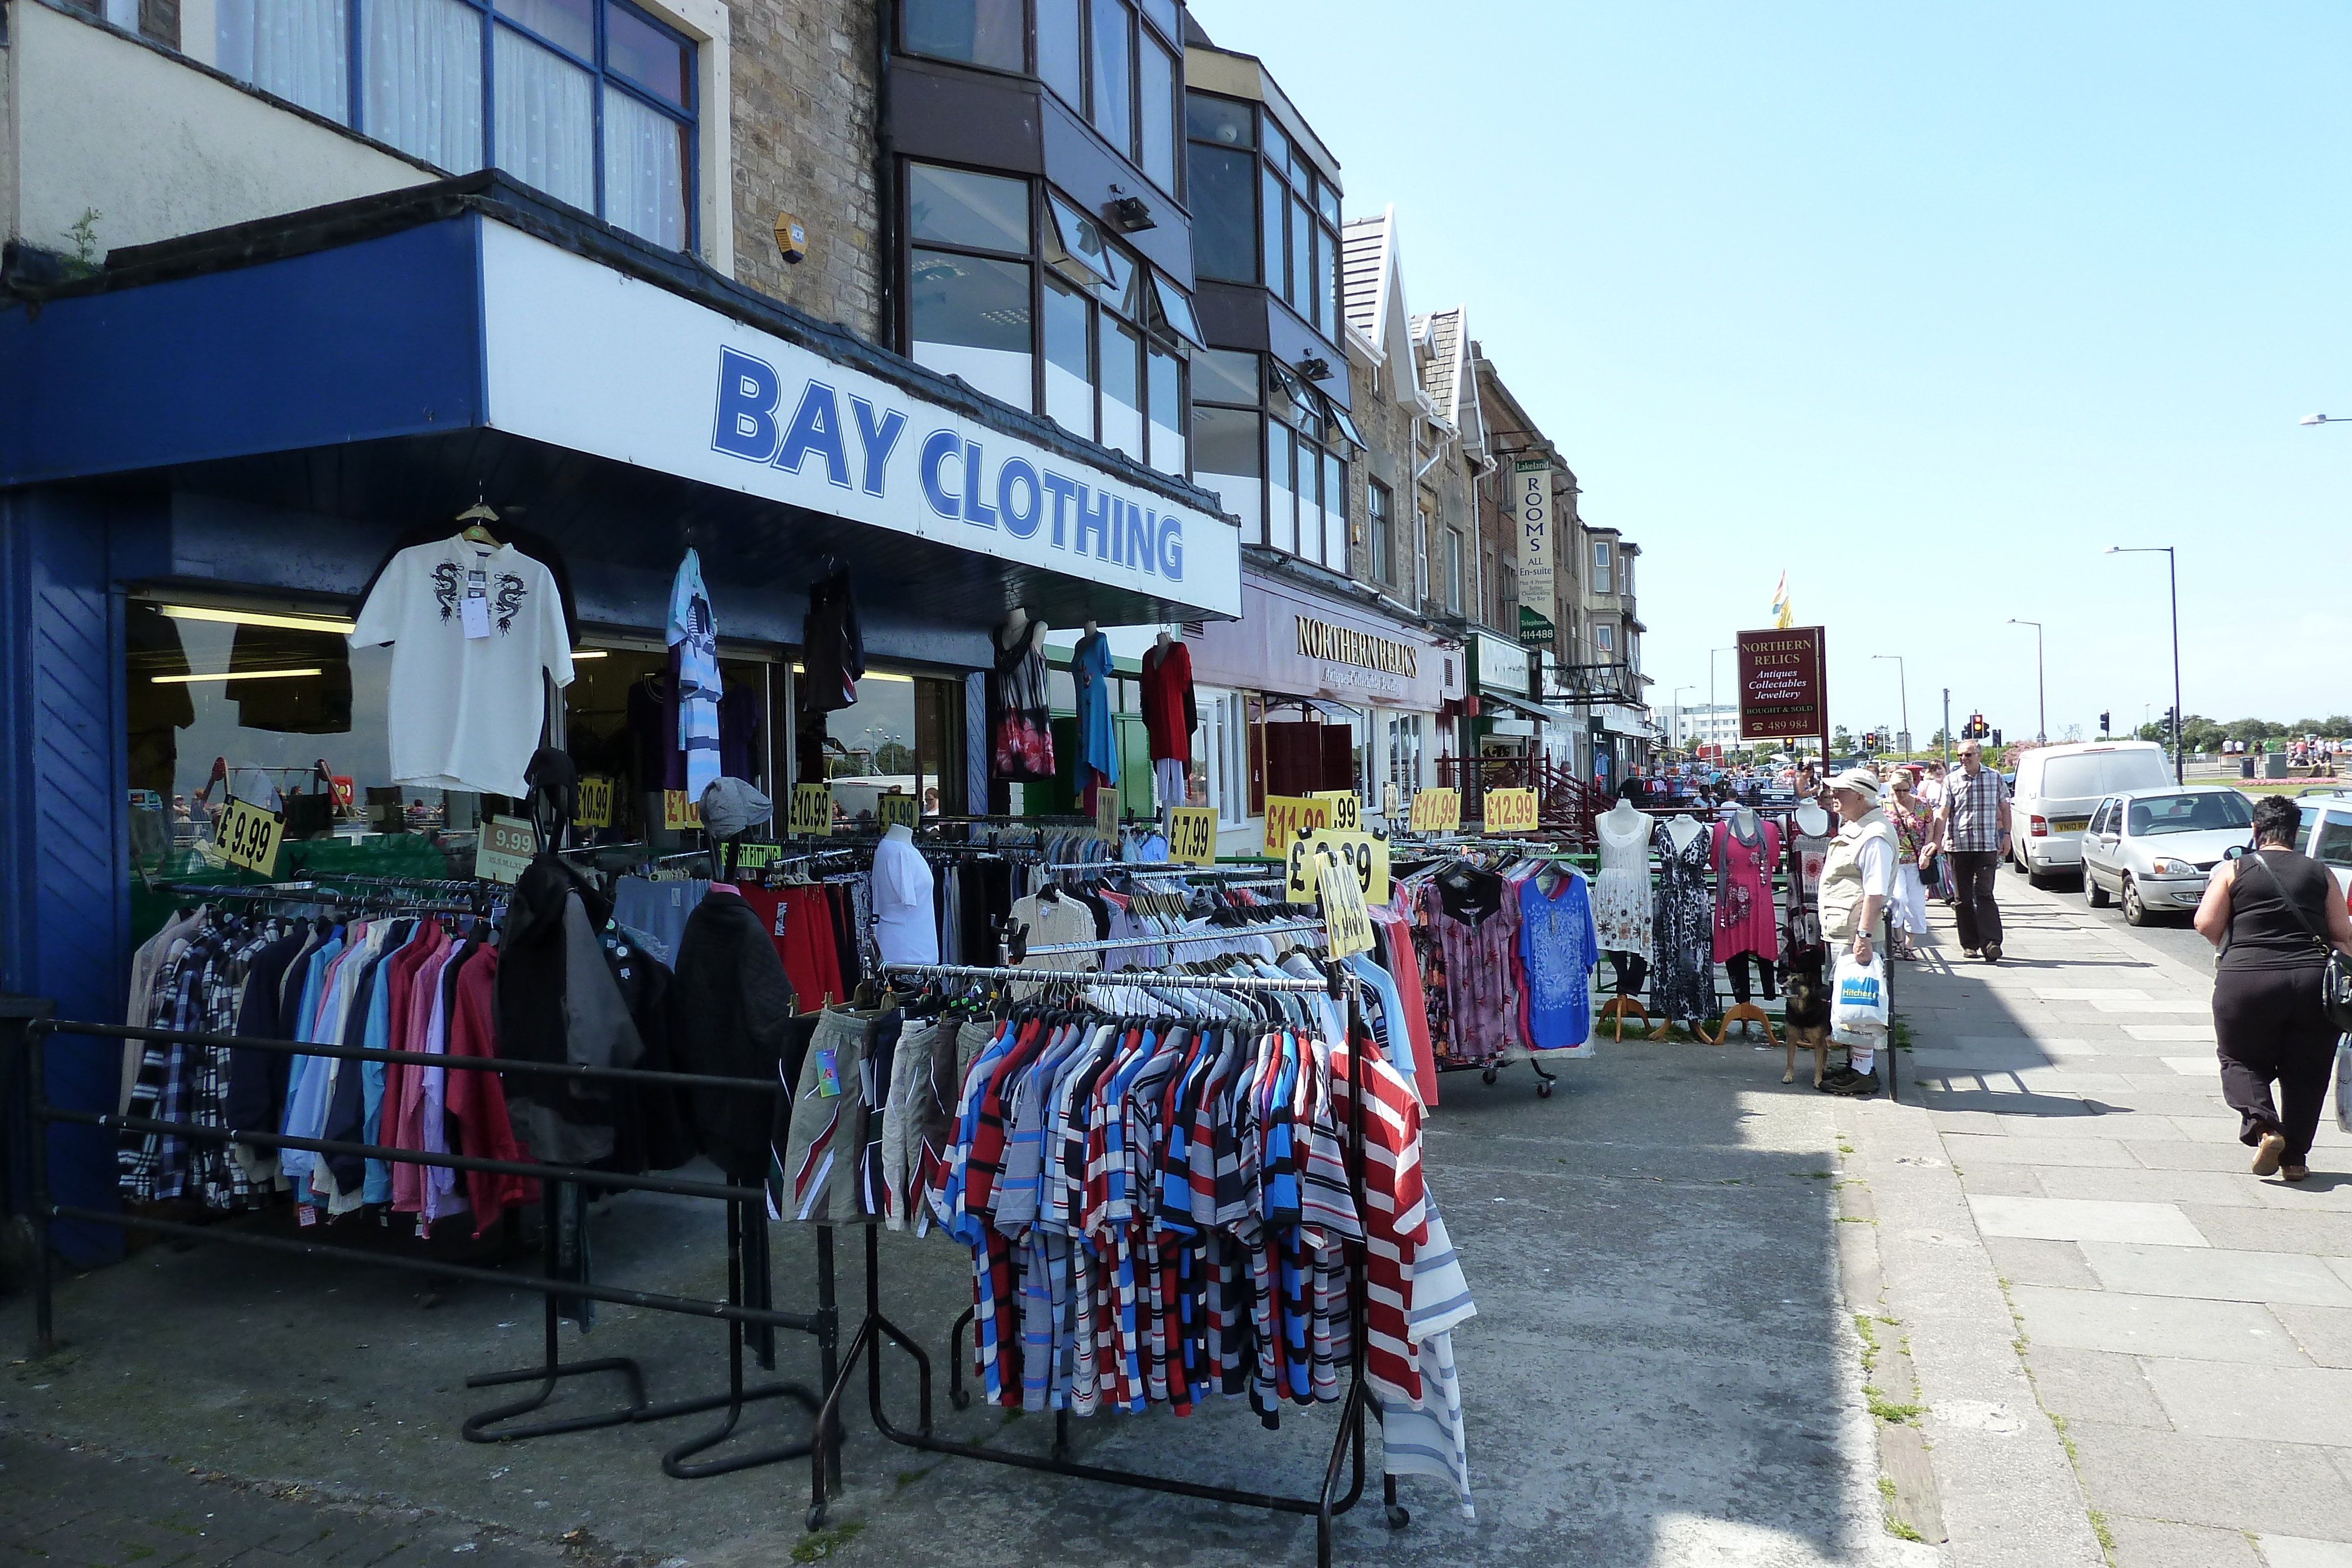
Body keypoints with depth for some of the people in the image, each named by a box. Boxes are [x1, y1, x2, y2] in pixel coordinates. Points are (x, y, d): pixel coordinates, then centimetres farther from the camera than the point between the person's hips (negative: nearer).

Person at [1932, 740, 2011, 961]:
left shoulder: (1995, 778, 7)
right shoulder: (1952, 780, 4)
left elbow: (2004, 808, 16)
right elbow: (1943, 813, 0)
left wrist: (2006, 835, 10)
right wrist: (1938, 841, -9)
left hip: (1987, 846, -1)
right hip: (1959, 845, 1)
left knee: (1984, 894, -9)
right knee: (1963, 898, 5)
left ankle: (1991, 942, -11)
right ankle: (1970, 944, 14)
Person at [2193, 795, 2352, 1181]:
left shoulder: (2233, 869, 2)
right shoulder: (2320, 873, 9)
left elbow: (2206, 924, -4)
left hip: (2247, 980, -2)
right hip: (2313, 982, 2)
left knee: (2241, 1060, 14)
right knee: (2305, 1071, 15)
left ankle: (2262, 1125, -12)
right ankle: (2295, 1157, 16)